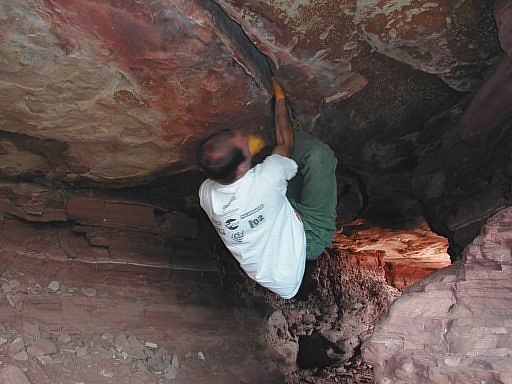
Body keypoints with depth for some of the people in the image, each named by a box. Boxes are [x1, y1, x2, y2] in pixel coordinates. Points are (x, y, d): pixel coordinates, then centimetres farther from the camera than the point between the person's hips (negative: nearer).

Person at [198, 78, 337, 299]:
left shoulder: (205, 193, -18)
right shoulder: (265, 180, -36)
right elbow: (286, 144, -14)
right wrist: (280, 99, -2)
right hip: (307, 242, -6)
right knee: (318, 154, -11)